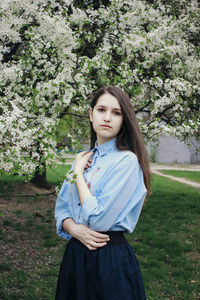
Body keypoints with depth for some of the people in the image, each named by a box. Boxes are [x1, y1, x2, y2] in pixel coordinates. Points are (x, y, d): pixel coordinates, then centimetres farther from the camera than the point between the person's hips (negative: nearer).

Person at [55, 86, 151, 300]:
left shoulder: (127, 161, -14)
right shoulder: (83, 159, 7)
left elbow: (98, 220, -20)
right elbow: (61, 209, 10)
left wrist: (79, 173, -10)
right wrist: (74, 228, -12)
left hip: (110, 259, -6)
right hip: (75, 254, 6)